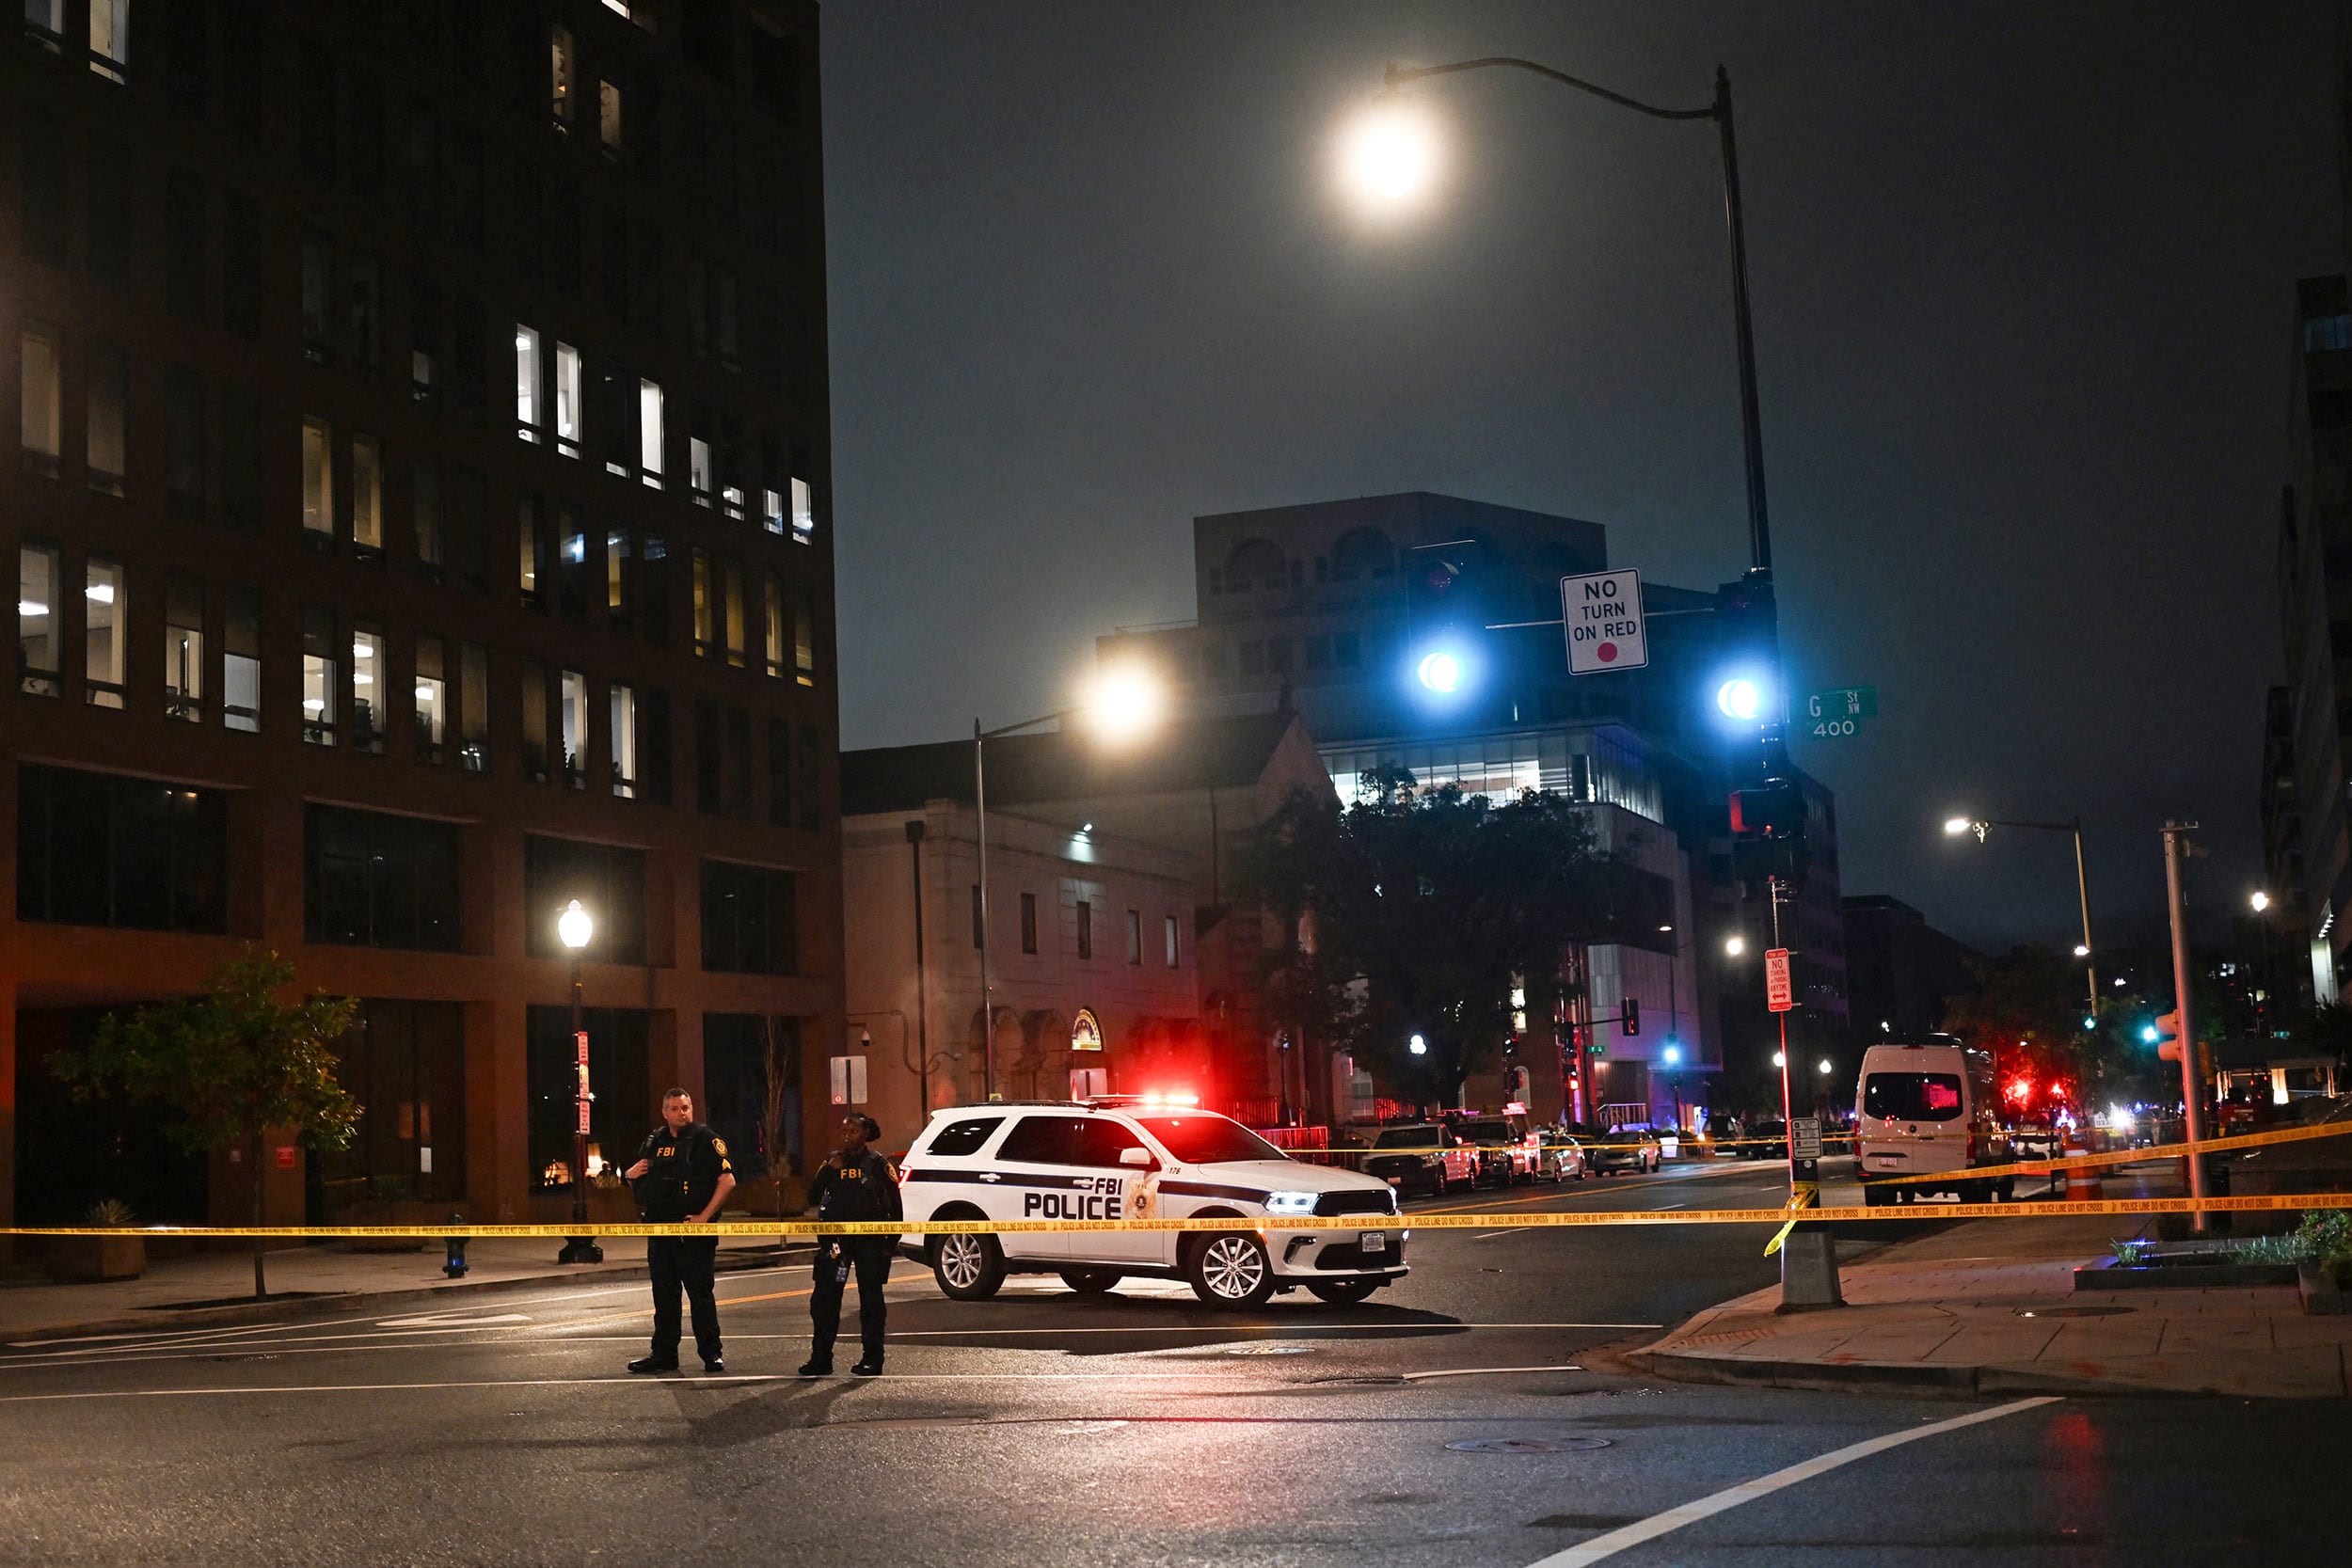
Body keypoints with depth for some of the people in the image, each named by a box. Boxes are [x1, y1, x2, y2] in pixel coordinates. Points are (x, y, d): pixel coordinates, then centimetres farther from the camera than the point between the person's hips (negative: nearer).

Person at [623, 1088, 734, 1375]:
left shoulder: (705, 1139, -5)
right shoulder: (655, 1140, 14)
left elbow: (727, 1180, -11)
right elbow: (638, 1176, 28)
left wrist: (704, 1217, -16)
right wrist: (631, 1173, 2)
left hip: (693, 1231, -6)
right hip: (659, 1231, 6)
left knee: (700, 1292, -4)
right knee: (664, 1294, 10)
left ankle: (711, 1354, 2)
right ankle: (664, 1355, 17)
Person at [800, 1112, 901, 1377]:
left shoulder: (877, 1164, 2)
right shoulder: (832, 1160, 10)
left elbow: (895, 1204, 3)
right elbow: (813, 1197, 5)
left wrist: (892, 1241, -2)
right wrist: (829, 1170, -7)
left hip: (870, 1239, -3)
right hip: (836, 1237, 3)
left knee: (871, 1298, 2)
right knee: (824, 1298, -2)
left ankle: (872, 1360, 8)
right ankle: (821, 1359, 3)